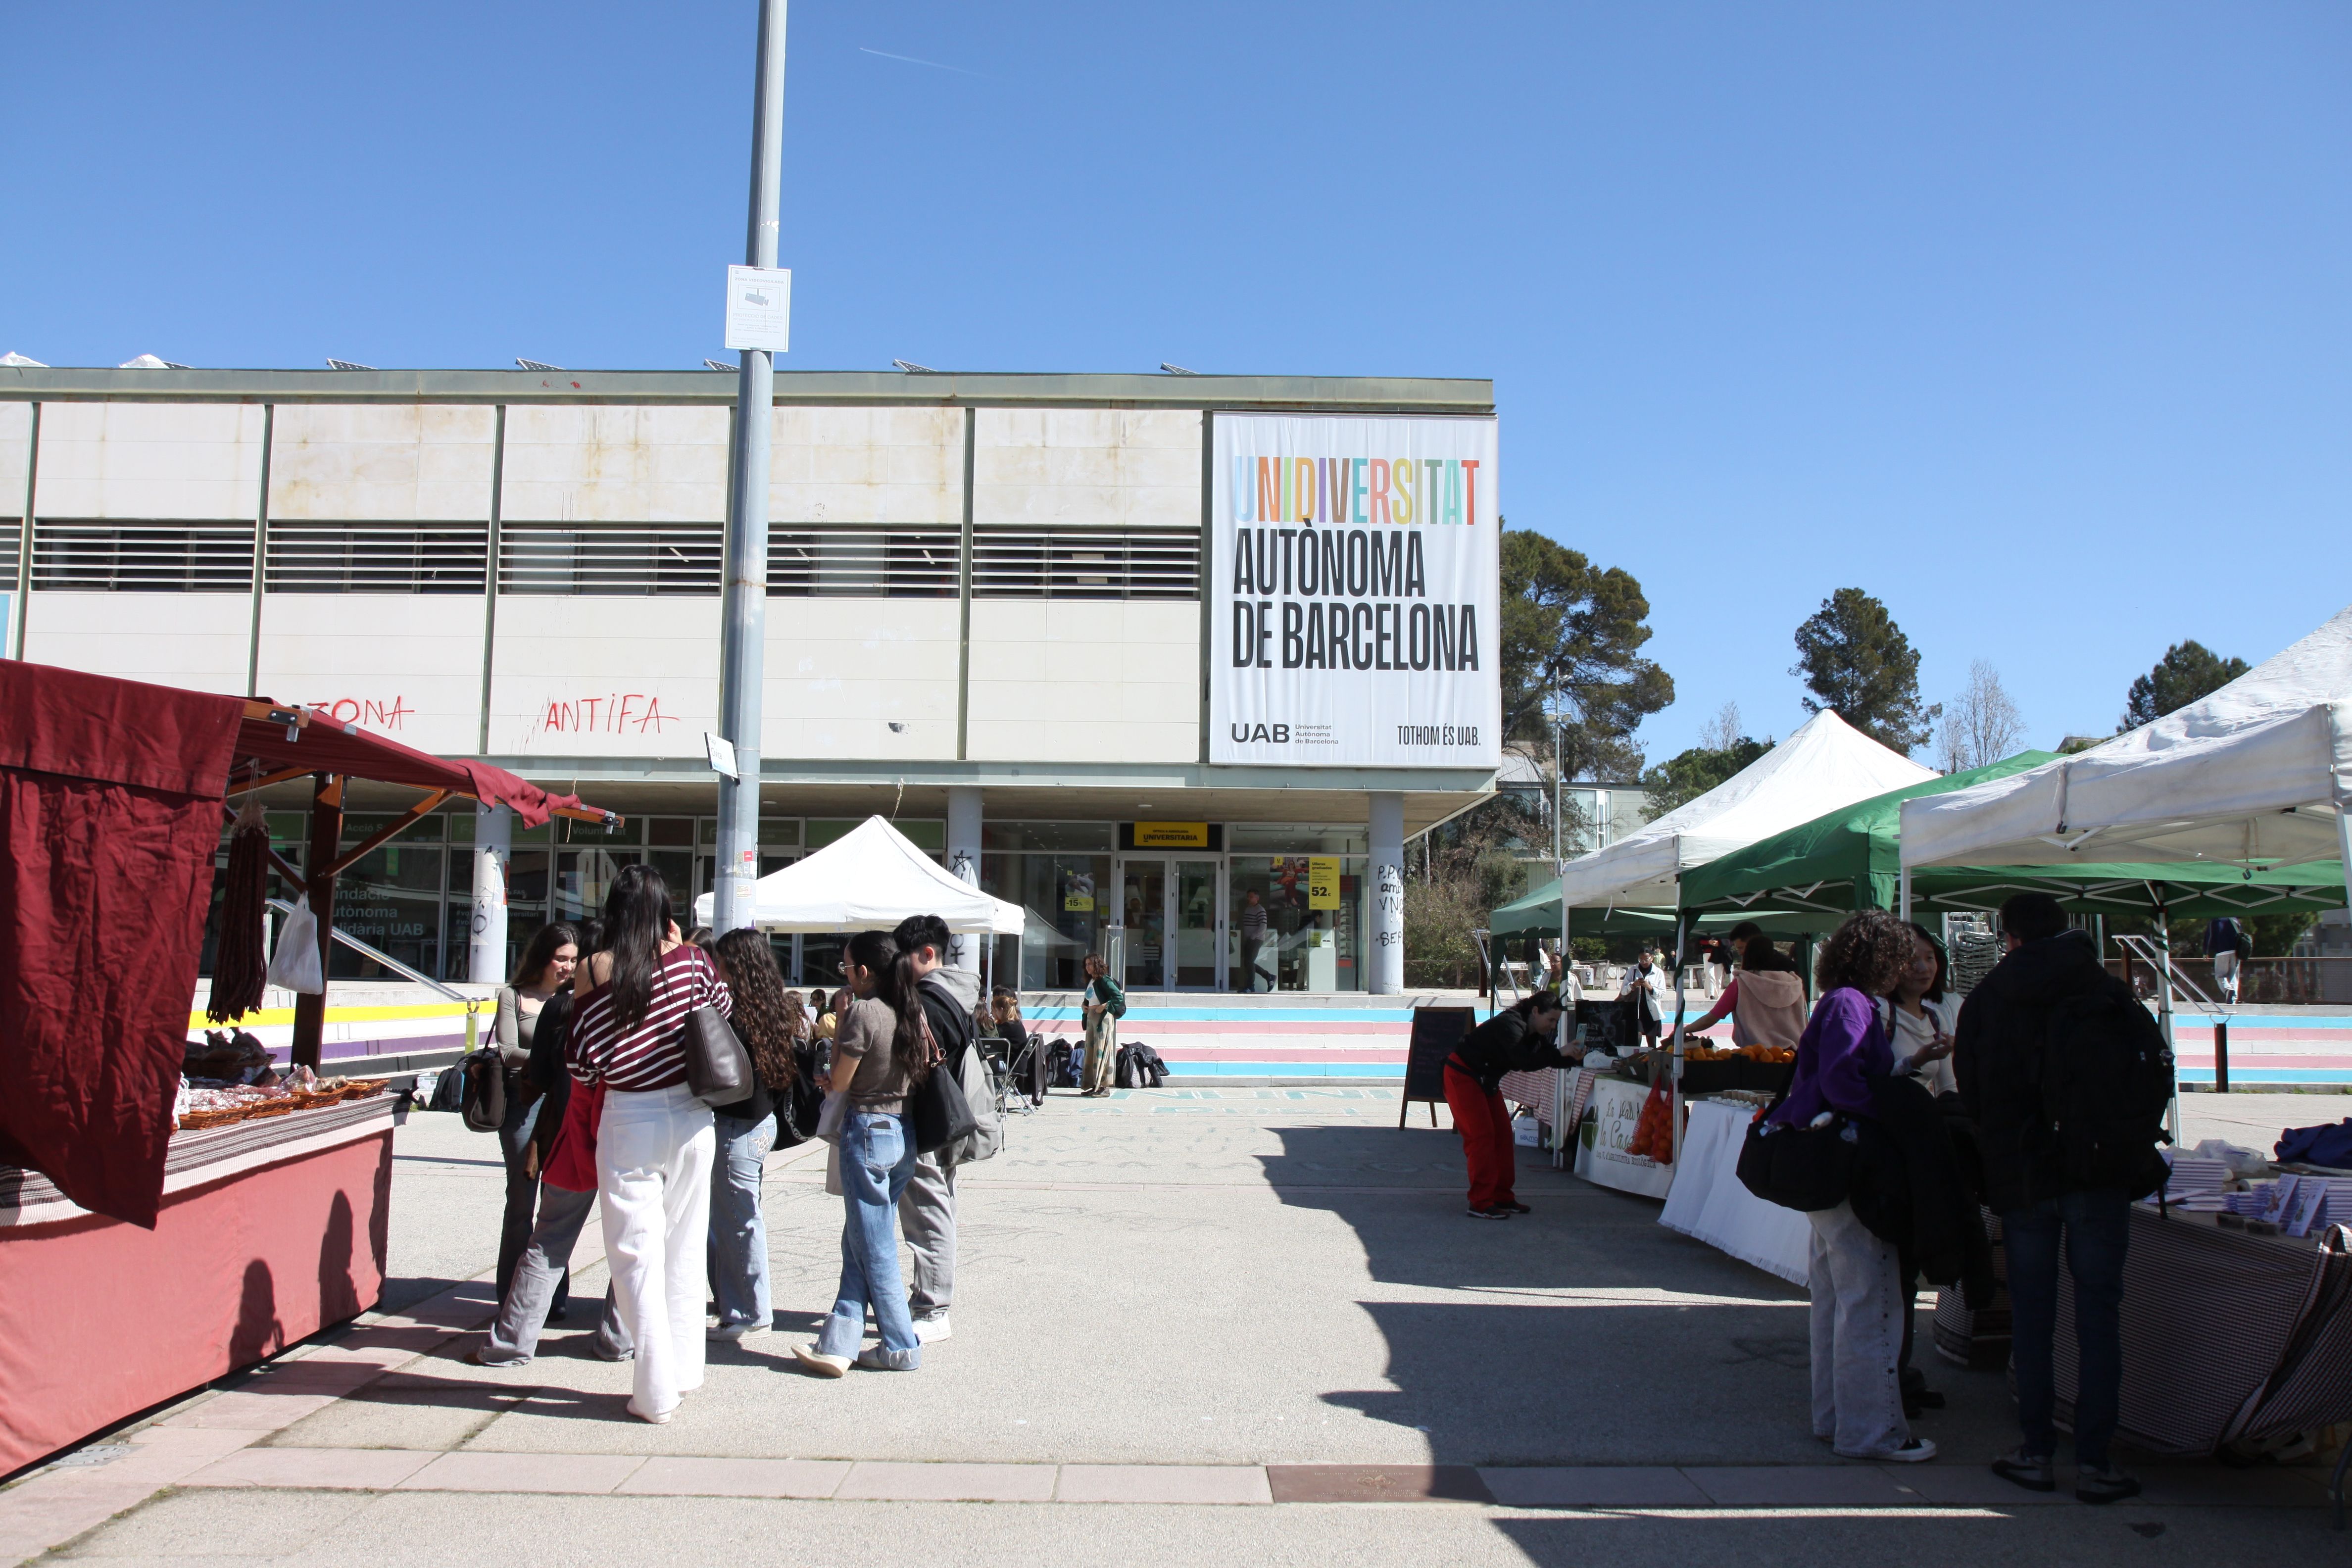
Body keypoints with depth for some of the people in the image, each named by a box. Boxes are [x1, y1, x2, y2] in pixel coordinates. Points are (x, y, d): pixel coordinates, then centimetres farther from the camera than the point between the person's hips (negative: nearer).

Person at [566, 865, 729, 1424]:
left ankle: (656, 1390, 7)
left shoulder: (594, 972, -9)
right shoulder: (691, 961, -4)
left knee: (637, 1254, 5)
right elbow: (723, 1009, 16)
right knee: (685, 1249, 16)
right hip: (690, 1119, 3)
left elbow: (583, 1066, -7)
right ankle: (685, 1368, 26)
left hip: (629, 1122, -3)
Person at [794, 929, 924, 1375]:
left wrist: (838, 1027, 3)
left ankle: (902, 1348, 12)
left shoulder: (862, 1011, -17)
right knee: (858, 1242, 13)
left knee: (873, 1247, 5)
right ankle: (839, 1344, 14)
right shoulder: (913, 1011, 4)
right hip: (905, 1133, 8)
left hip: (868, 1131, -8)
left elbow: (839, 1083, -11)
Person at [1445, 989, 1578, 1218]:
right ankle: (1480, 1204, -12)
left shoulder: (1534, 1033, 2)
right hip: (1463, 1077, -10)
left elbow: (1548, 1058, 2)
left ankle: (1502, 1197, 15)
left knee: (1502, 1134, 8)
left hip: (1486, 1080, 10)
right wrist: (1561, 1055, -35)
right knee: (1481, 1135, -13)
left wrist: (1573, 1058, -16)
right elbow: (1524, 1063, -37)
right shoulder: (1510, 1026, -27)